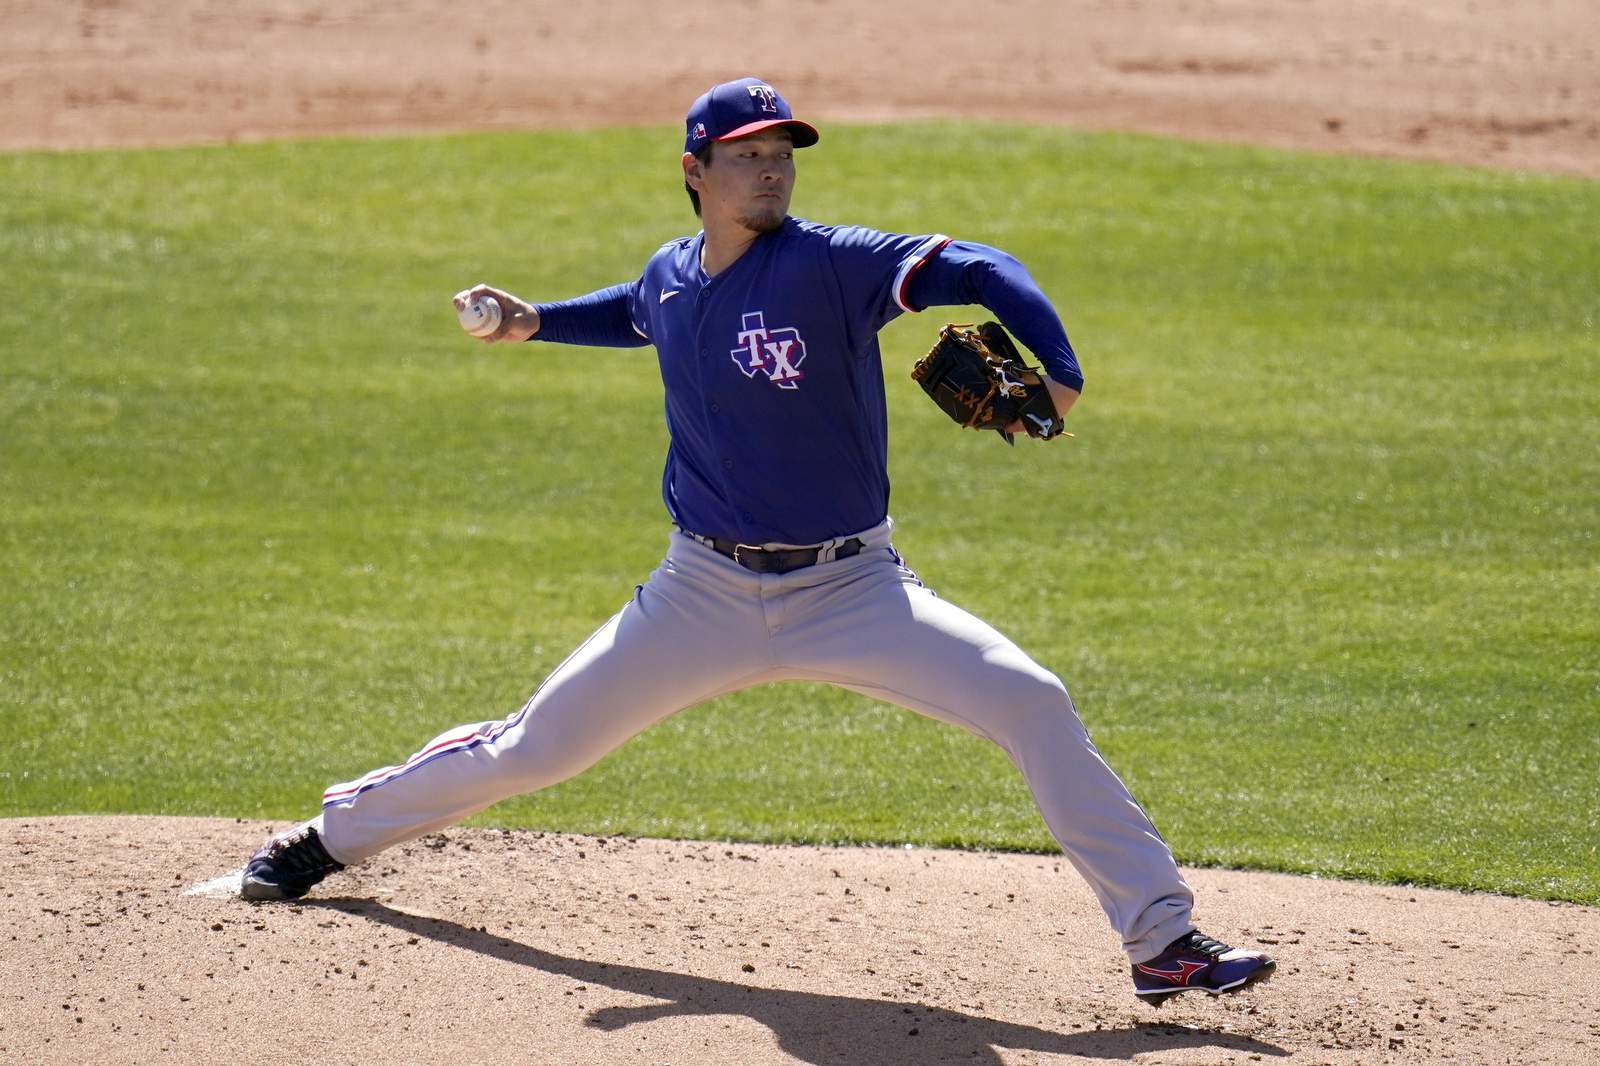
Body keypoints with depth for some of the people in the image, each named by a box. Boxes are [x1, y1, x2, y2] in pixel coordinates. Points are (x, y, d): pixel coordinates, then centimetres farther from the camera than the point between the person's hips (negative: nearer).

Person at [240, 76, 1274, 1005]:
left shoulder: (829, 264, -14)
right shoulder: (672, 276, 2)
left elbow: (980, 271, -25)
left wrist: (1056, 371, -41)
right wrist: (536, 321, 12)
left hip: (852, 592, -3)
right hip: (705, 595, 3)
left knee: (1031, 703, -22)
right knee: (536, 747, 7)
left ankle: (1162, 939, -15)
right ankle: (335, 837, 32)